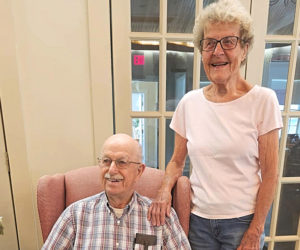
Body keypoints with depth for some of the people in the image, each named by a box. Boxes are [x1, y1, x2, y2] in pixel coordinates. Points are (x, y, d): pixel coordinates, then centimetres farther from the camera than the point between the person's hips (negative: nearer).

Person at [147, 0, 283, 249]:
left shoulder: (263, 100, -11)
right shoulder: (189, 102, -5)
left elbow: (269, 174, -8)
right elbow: (177, 161, 4)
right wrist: (165, 189, -12)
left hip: (242, 220, -2)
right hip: (197, 218, 3)